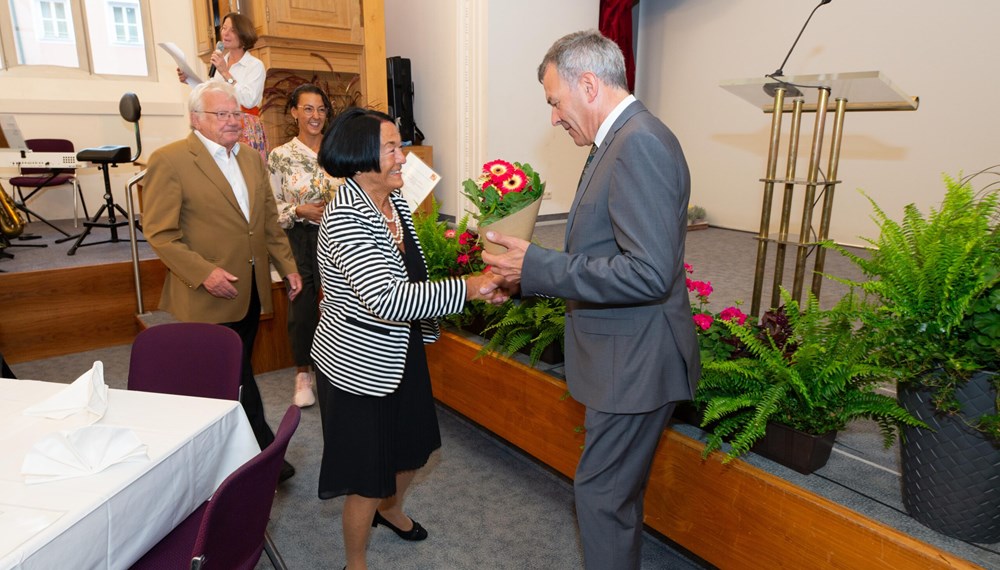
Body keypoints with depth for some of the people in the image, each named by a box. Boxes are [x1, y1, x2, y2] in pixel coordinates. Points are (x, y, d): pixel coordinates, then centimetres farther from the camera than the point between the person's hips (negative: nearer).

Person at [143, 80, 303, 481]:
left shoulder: (252, 159, 12)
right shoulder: (170, 161, -9)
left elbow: (270, 221, 17)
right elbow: (160, 232, -12)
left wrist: (287, 266, 10)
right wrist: (203, 272, -21)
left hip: (252, 290, 7)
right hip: (209, 295, -6)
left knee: (235, 376, 16)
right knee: (232, 380, 2)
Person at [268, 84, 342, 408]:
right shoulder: (280, 156, -1)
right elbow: (272, 207, 1)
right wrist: (300, 211, -14)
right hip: (300, 240, -1)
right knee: (303, 305, 5)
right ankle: (303, 373, 23)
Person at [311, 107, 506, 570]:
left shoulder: (394, 201, 1)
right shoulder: (344, 218, -27)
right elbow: (383, 298, -38)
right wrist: (466, 289, -36)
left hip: (401, 354, 9)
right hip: (360, 364, -8)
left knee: (413, 446, 26)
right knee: (368, 476, 9)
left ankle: (390, 509, 57)